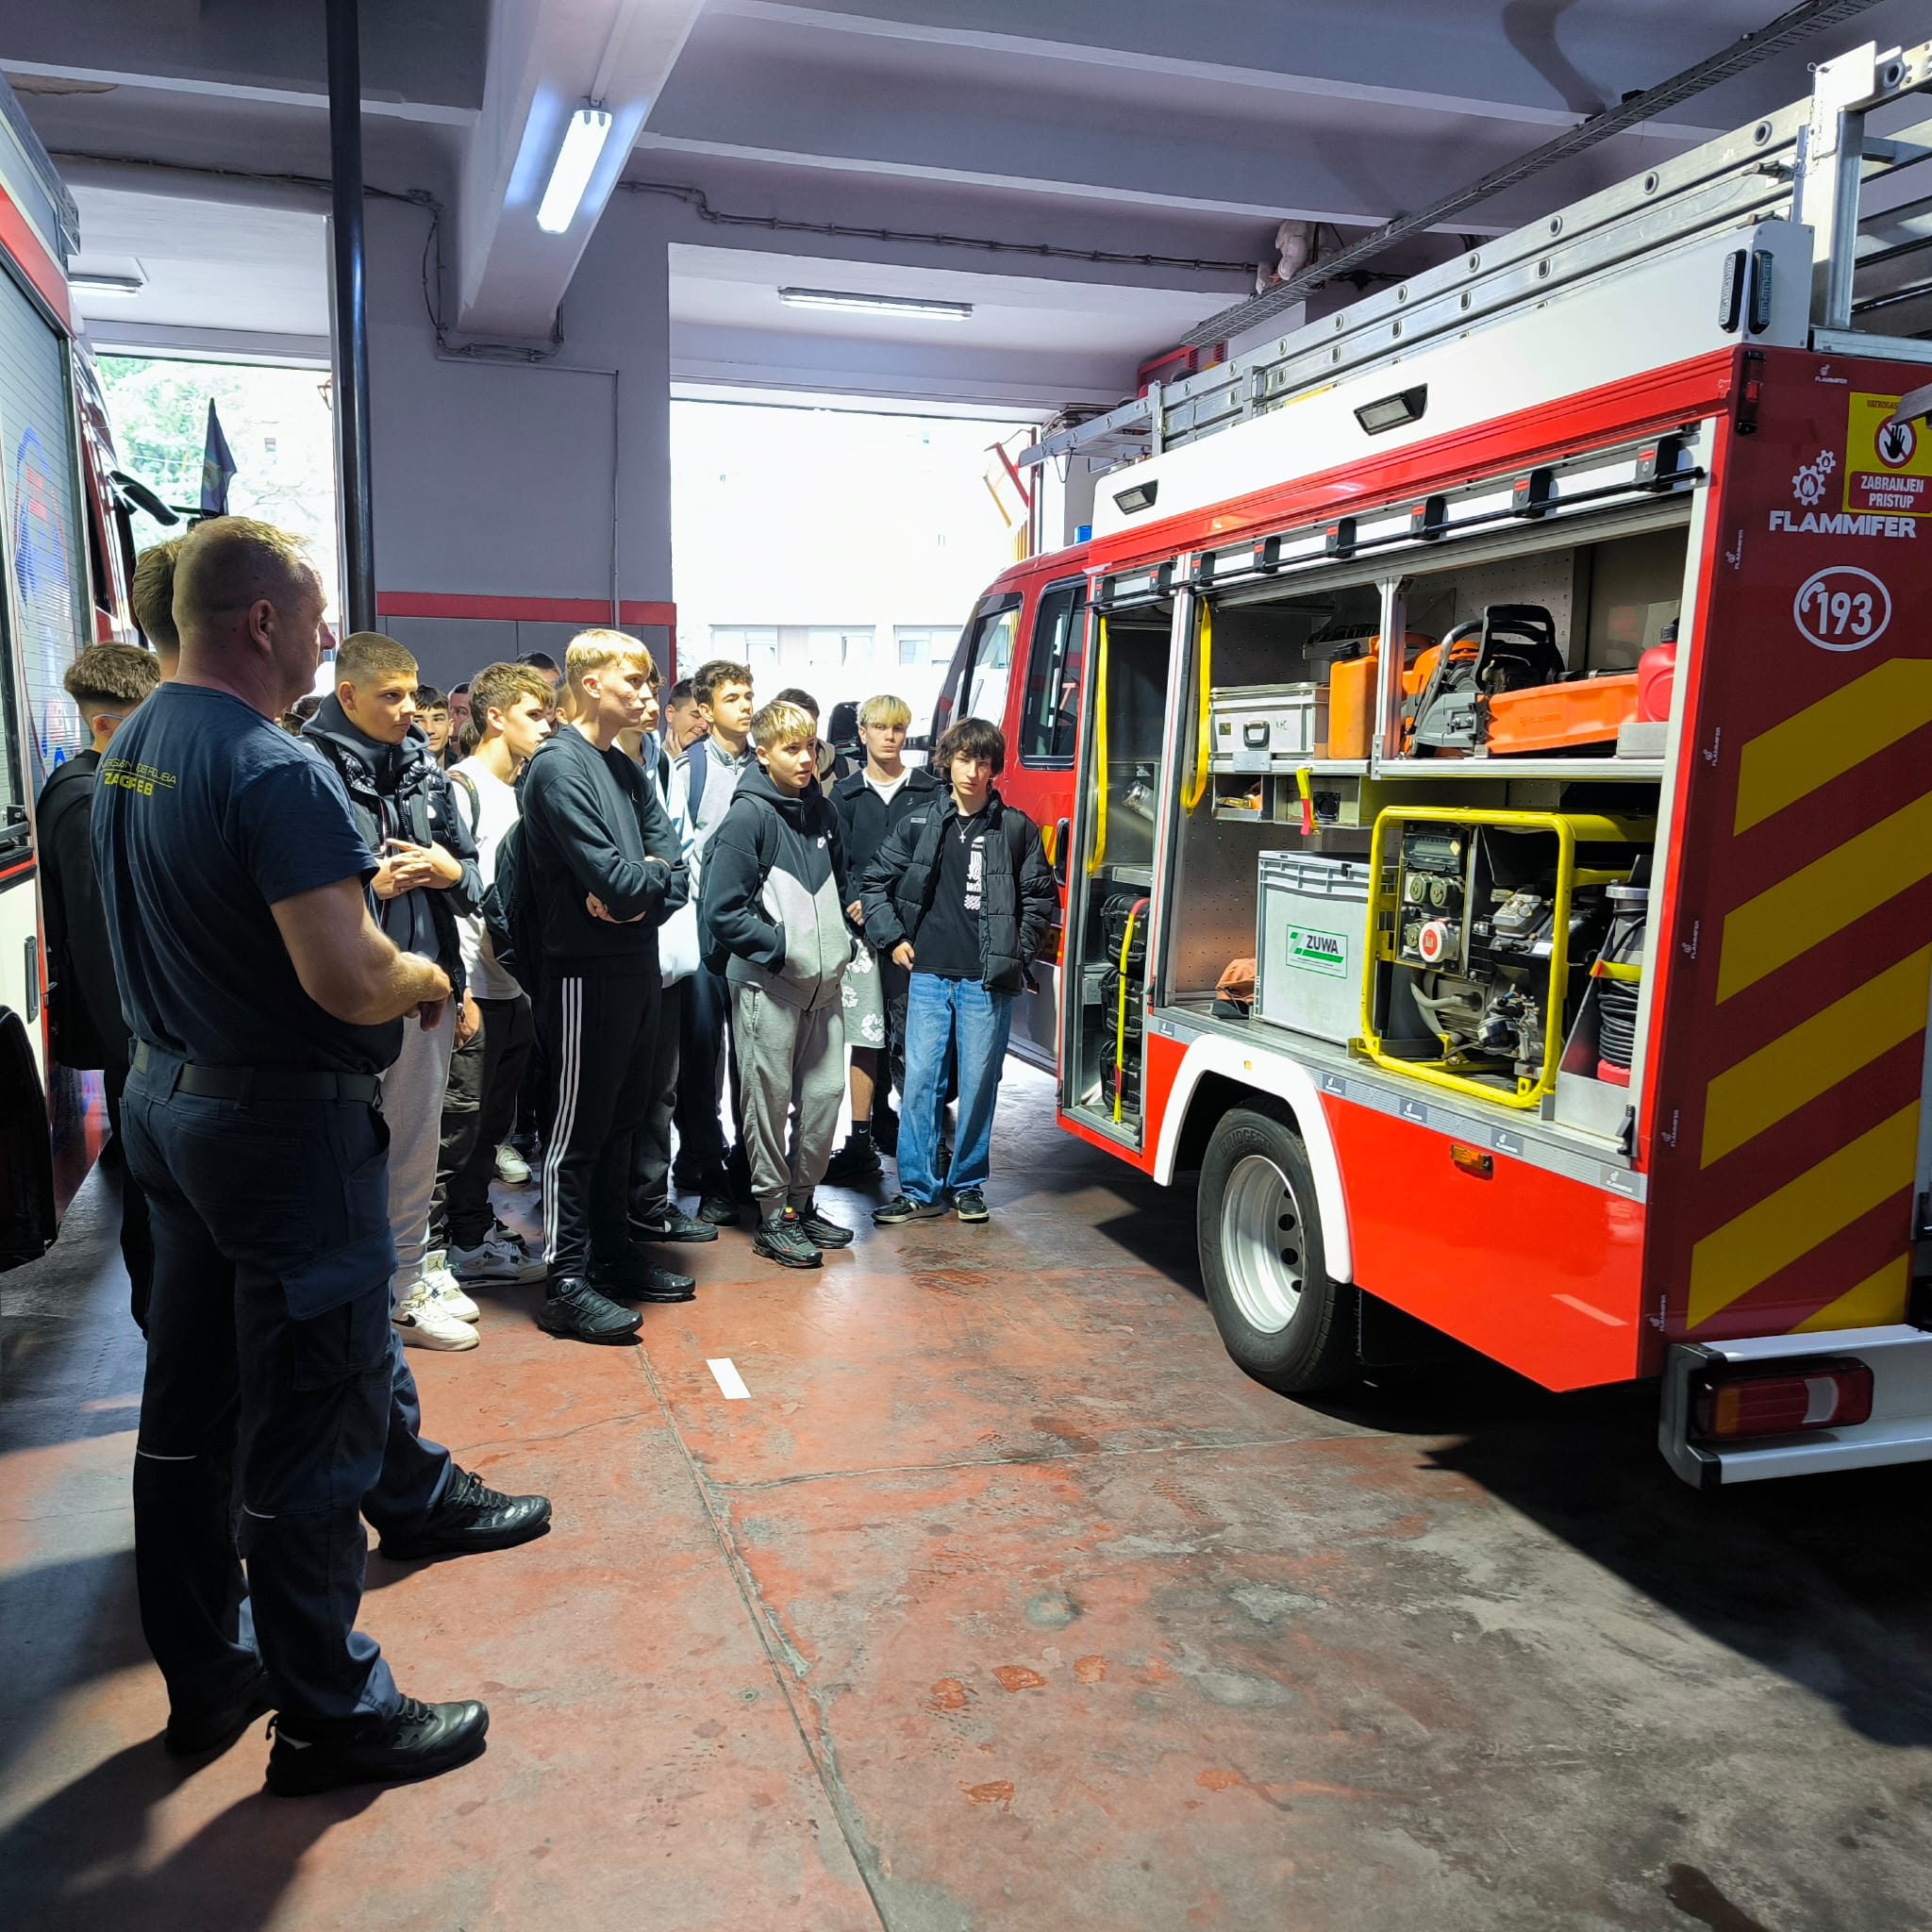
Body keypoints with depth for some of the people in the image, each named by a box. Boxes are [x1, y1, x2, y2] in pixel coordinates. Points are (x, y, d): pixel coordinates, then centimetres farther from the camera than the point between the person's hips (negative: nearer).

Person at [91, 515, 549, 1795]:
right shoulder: (277, 773, -22)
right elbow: (345, 978, -29)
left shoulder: (135, 746, 8)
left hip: (169, 1099, 10)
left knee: (192, 1410, 17)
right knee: (308, 1432, 3)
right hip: (285, 1119, -9)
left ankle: (207, 1676, 33)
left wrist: (345, 874, 14)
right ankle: (329, 1713, 19)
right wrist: (427, 980, -9)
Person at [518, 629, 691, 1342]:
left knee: (621, 1122, 17)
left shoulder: (627, 771, 13)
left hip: (637, 967, 9)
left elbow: (674, 875, 5)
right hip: (586, 970, -8)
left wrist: (640, 891, -15)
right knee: (577, 1129, 0)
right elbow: (612, 877, -22)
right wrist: (655, 875, -3)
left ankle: (614, 1256, 30)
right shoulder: (559, 767, -13)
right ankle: (567, 1284, 9)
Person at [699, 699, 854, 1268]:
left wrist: (840, 939, 11)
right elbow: (721, 912, -15)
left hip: (823, 983, 7)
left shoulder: (822, 811, 9)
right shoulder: (749, 817, -12)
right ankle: (773, 1219, 13)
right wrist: (784, 948, -16)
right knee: (770, 1100, 2)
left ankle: (803, 1203, 26)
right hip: (767, 985, -7)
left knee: (826, 1092, 10)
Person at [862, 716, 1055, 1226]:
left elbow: (1040, 895, 9)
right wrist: (892, 938, 5)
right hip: (929, 974, 1)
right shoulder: (918, 824, 6)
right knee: (920, 1081, 0)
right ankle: (919, 1190, 8)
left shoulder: (1016, 828, 4)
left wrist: (1017, 954, 2)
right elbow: (875, 881, 14)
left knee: (979, 1083, 4)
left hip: (988, 979, -1)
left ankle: (967, 1184, 18)